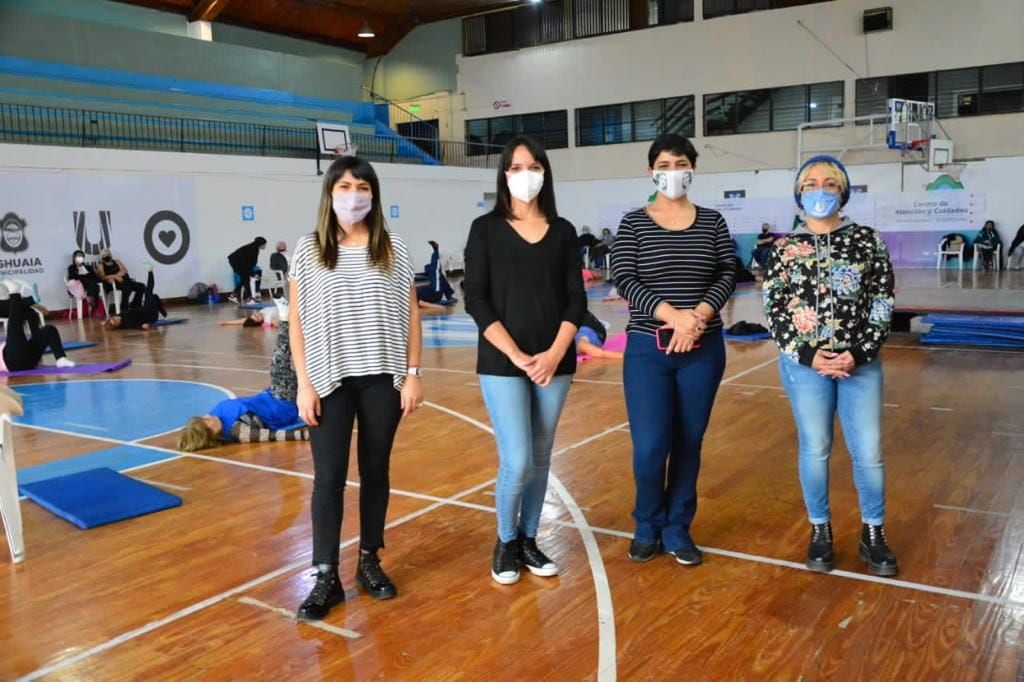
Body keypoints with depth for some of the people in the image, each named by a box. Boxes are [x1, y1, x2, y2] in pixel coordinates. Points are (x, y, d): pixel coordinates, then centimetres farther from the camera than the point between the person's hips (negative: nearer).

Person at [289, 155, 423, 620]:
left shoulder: (394, 250, 1)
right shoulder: (308, 250, 0)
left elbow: (411, 313, 4)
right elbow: (296, 321, 0)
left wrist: (412, 374, -2)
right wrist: (304, 383, -5)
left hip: (382, 379, 1)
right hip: (330, 381, -1)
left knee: (376, 471, 11)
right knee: (328, 477, 2)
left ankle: (370, 561, 27)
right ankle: (326, 576, 14)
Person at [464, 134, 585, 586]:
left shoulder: (563, 232, 7)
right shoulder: (486, 228, -1)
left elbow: (576, 300, 3)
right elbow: (477, 301, -7)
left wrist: (554, 354, -11)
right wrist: (517, 356, -14)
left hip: (555, 362, 3)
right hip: (502, 363, -3)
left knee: (540, 459, 10)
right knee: (517, 462, -8)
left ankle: (528, 540, 28)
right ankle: (505, 543, 17)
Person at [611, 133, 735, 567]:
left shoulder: (712, 221, 7)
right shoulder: (634, 223, 1)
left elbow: (727, 274, 0)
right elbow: (624, 280, -8)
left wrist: (698, 315, -17)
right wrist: (672, 314, -20)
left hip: (703, 350, 2)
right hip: (648, 348, -2)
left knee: (689, 444, 8)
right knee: (650, 447, -6)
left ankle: (677, 530, 24)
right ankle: (648, 527, 19)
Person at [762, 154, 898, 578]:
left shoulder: (867, 240, 3)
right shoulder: (784, 248, 3)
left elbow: (883, 303, 1)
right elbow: (775, 311, 0)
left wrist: (858, 353, -11)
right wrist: (808, 355, -11)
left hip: (860, 363, 0)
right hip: (804, 364, 0)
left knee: (869, 452, 2)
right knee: (814, 449, 6)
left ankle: (873, 534, 21)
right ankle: (820, 531, 24)